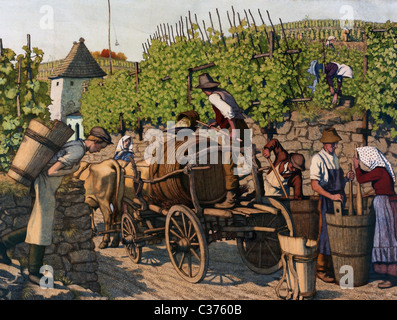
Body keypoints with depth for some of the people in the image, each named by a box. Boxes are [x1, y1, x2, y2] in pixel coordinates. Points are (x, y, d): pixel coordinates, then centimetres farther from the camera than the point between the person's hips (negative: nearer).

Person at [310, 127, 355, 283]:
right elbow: (315, 185, -15)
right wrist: (332, 196, -22)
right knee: (325, 233, -3)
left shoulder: (335, 158, 13)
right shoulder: (317, 159, -10)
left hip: (338, 198, 7)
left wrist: (346, 178, 1)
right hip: (325, 200, -7)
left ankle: (332, 267, 22)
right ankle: (321, 269, 9)